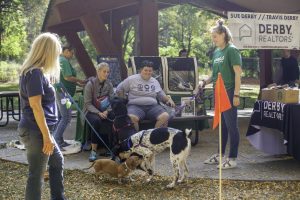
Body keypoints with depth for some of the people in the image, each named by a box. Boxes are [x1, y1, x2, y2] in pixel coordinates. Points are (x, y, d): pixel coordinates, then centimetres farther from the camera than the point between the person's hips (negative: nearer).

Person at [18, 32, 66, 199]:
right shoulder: (35, 73, -18)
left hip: (39, 130, 10)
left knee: (58, 161, 22)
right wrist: (46, 136, -21)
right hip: (36, 131, -10)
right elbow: (35, 106, -22)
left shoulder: (35, 72, 12)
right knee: (36, 174, -1)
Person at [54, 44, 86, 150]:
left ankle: (60, 141, 20)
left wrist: (77, 83, 20)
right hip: (63, 92, -11)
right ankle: (56, 141, -11)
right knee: (66, 117, -10)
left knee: (61, 117, 14)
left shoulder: (59, 60, 20)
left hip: (59, 92, 11)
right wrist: (80, 81, -8)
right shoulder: (64, 61, -12)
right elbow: (67, 77, -20)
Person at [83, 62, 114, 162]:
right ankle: (94, 151, -27)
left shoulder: (109, 84, 6)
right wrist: (99, 113, -21)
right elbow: (88, 103, -9)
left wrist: (107, 111, -18)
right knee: (97, 121, -37)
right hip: (91, 111, -3)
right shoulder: (90, 84, -7)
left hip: (104, 111, 3)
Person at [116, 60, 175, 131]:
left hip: (153, 106, 3)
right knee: (132, 117, -37)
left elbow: (161, 95, 27)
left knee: (165, 116, -25)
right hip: (136, 106, -3)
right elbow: (119, 89, 14)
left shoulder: (155, 81, 21)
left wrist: (169, 99, 8)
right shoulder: (132, 79, 8)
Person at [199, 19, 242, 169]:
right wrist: (205, 82, 2)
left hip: (229, 93, -8)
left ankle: (232, 159, 5)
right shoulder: (216, 52, 12)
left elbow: (238, 73, -14)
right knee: (221, 124, 15)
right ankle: (220, 154, 26)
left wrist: (236, 94, -19)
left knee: (231, 125, -2)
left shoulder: (231, 50, -10)